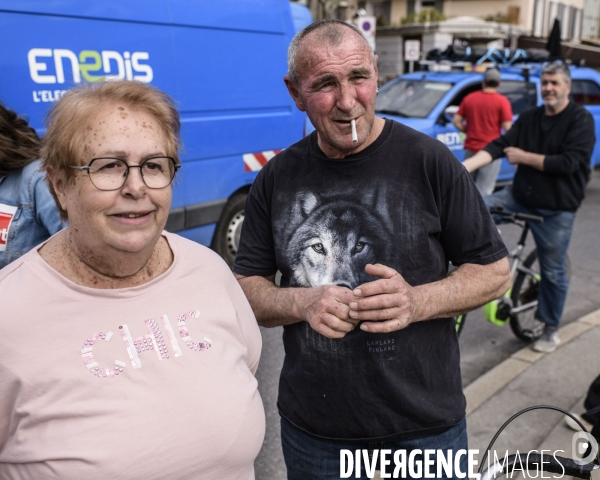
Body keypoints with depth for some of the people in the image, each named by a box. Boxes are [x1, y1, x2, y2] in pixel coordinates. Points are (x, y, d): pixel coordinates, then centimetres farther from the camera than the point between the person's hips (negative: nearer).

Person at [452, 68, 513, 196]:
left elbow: (456, 121, 4)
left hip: (471, 149, 4)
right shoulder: (502, 101, -7)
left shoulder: (469, 98, 5)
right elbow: (507, 128, -11)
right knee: (484, 190, -1)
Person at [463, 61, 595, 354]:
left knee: (553, 271, 6)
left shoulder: (580, 119, -7)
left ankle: (550, 329, 25)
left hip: (556, 208, -4)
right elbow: (500, 145, -4)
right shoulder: (529, 118, 7)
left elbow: (568, 162, -18)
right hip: (520, 196, 4)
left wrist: (523, 157, -14)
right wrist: (467, 165, -20)